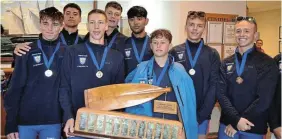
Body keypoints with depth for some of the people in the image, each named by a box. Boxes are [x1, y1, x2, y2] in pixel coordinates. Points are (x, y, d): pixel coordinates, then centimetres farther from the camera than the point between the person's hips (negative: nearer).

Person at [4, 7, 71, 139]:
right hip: (24, 120, 0)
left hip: (53, 122, 0)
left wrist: (69, 118, -3)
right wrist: (10, 123, -5)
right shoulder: (27, 52, -1)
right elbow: (15, 88, -1)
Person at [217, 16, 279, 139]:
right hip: (227, 124, 3)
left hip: (254, 128, -2)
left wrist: (235, 123, -13)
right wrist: (236, 119, -17)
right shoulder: (226, 63, 5)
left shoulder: (267, 64, -5)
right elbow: (221, 93, -3)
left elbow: (264, 99, -13)